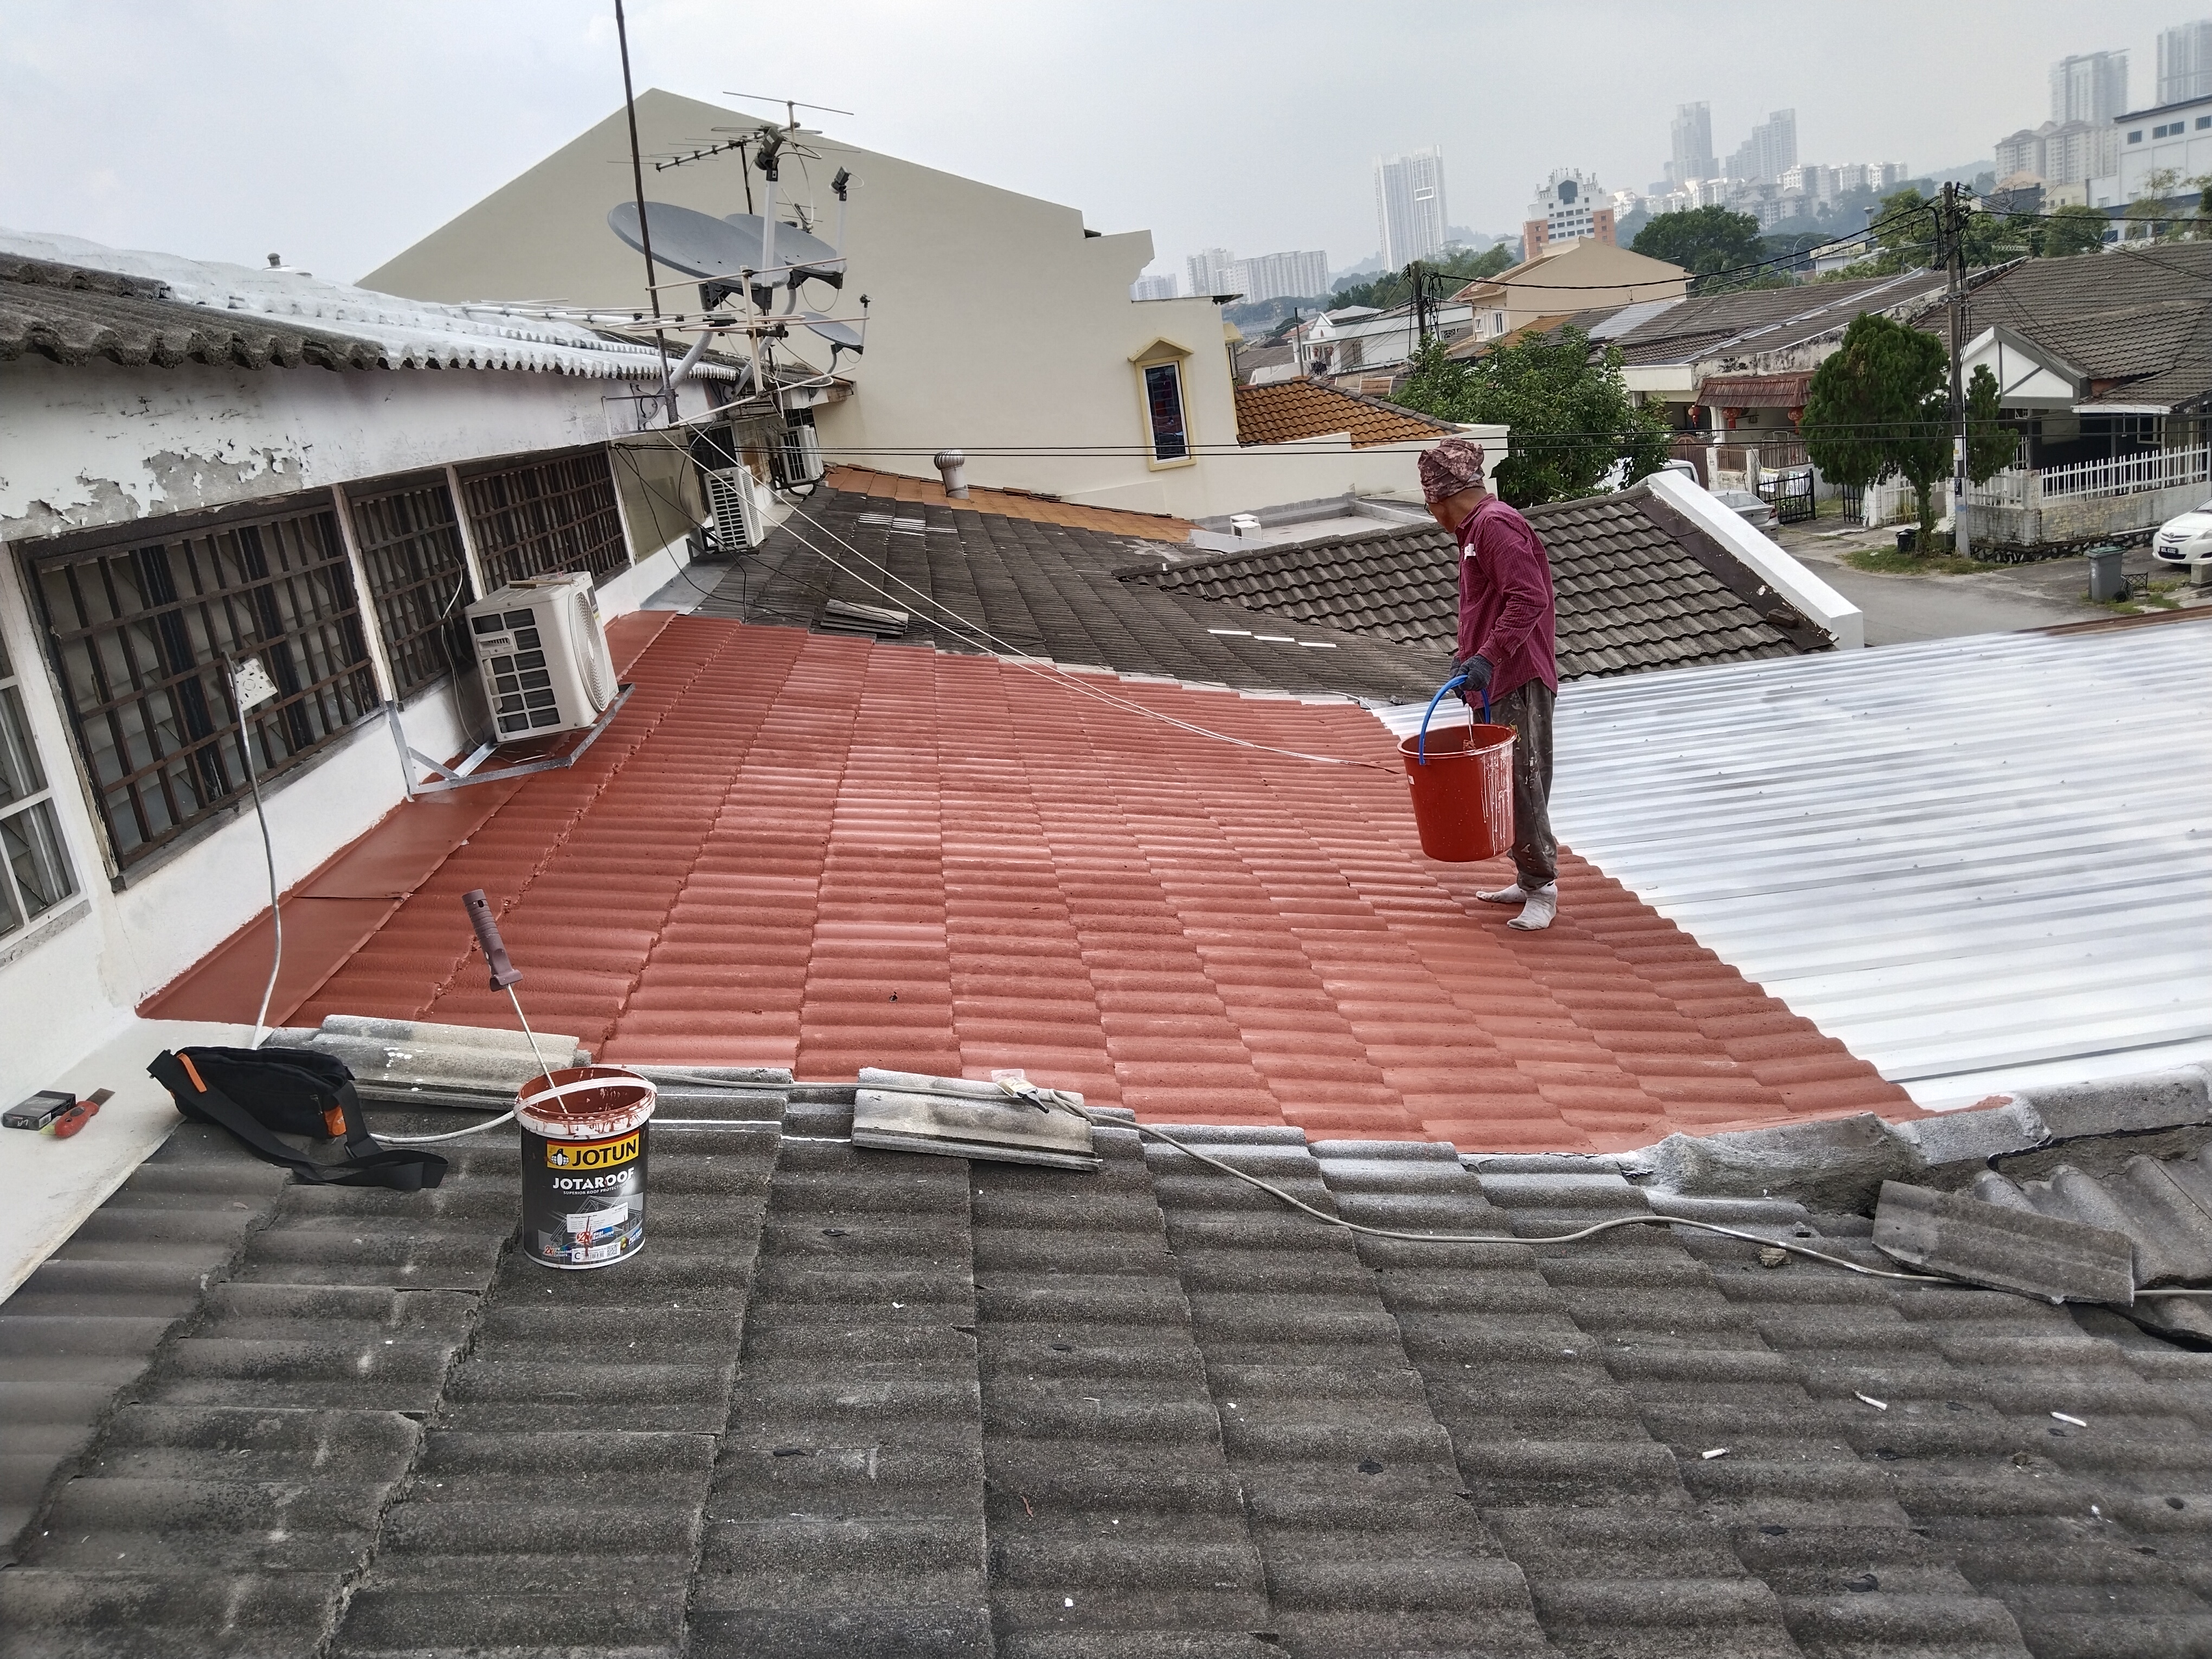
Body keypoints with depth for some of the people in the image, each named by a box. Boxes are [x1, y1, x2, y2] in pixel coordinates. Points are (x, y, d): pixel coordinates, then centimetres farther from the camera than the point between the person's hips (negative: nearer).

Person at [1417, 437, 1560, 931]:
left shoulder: (1495, 525, -14)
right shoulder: (1476, 529, 18)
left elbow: (1529, 599, -23)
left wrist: (1487, 657, -27)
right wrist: (1467, 658, 17)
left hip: (1519, 682, -10)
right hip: (1495, 684, 10)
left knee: (1522, 781, -7)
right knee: (1505, 780, 13)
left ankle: (1542, 888, 0)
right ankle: (1529, 880, 22)